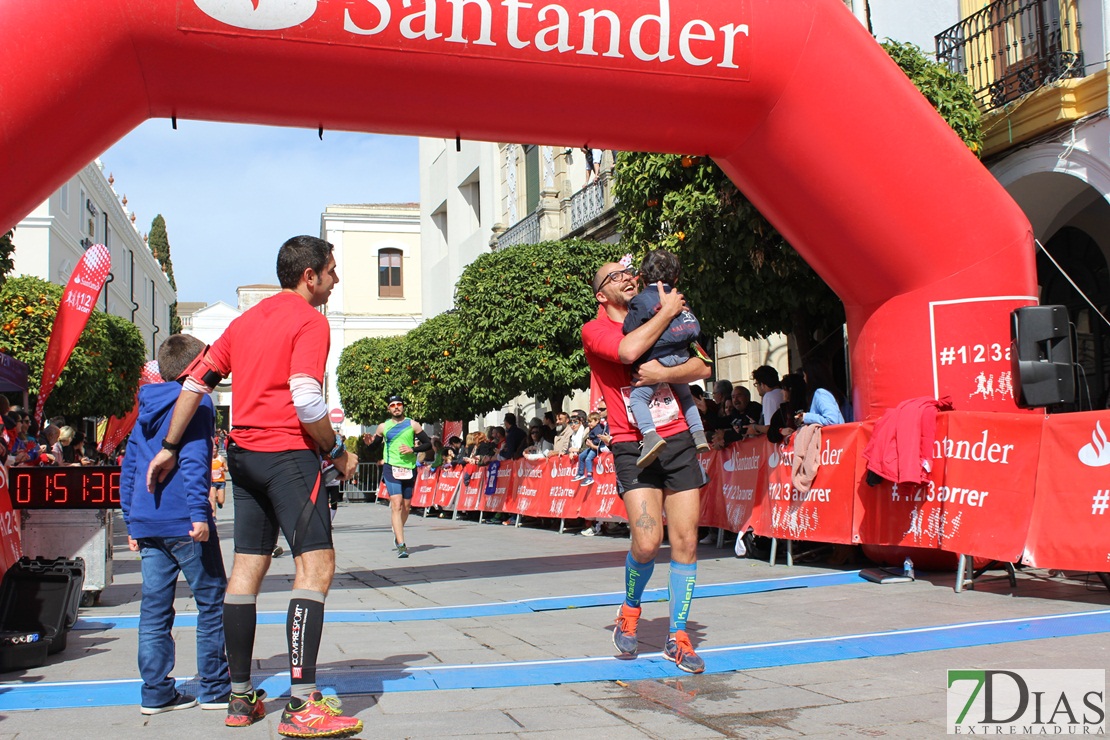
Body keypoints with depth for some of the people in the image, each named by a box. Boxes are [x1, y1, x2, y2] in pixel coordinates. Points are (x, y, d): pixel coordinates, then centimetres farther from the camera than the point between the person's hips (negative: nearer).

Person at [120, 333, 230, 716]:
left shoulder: (146, 409, 18)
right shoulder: (197, 401, -4)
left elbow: (128, 470, 18)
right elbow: (194, 459, -16)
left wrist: (131, 524, 22)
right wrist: (199, 512, -20)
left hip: (146, 523, 7)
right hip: (183, 522, -7)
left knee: (154, 606, 8)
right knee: (212, 602, 2)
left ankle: (156, 692, 10)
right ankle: (214, 688, 6)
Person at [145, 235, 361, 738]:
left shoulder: (247, 320, 18)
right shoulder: (310, 320, -6)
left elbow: (196, 381, 18)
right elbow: (306, 399, -18)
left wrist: (169, 447, 23)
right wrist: (337, 451, -5)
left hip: (242, 452, 9)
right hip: (288, 454, -9)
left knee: (247, 567, 11)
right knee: (316, 564, -11)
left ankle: (240, 699, 18)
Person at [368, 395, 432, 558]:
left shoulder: (413, 425, 5)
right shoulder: (383, 427, 6)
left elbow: (428, 444, 5)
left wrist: (412, 449, -10)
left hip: (409, 469, 2)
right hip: (391, 469, -2)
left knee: (406, 505, 11)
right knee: (396, 505, -15)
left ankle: (397, 535, 37)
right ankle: (401, 545, -20)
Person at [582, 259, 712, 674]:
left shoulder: (668, 324, 16)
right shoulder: (595, 329, 3)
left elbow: (702, 367, 4)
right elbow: (629, 350, -19)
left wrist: (665, 374, -15)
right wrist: (667, 311, -8)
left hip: (677, 440, 4)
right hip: (633, 446, -4)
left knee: (685, 541, 0)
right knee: (647, 541, -16)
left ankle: (678, 637, 13)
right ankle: (630, 610, 15)